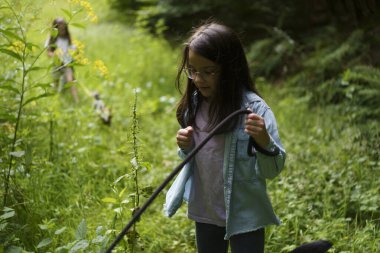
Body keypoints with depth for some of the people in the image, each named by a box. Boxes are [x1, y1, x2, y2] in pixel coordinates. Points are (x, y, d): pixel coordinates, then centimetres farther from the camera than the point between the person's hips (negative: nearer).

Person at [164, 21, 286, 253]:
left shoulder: (253, 108, -18)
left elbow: (272, 170, -18)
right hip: (205, 211, 6)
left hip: (244, 215, -6)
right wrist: (186, 147, -9)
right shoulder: (194, 103, -1)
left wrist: (265, 142, -37)